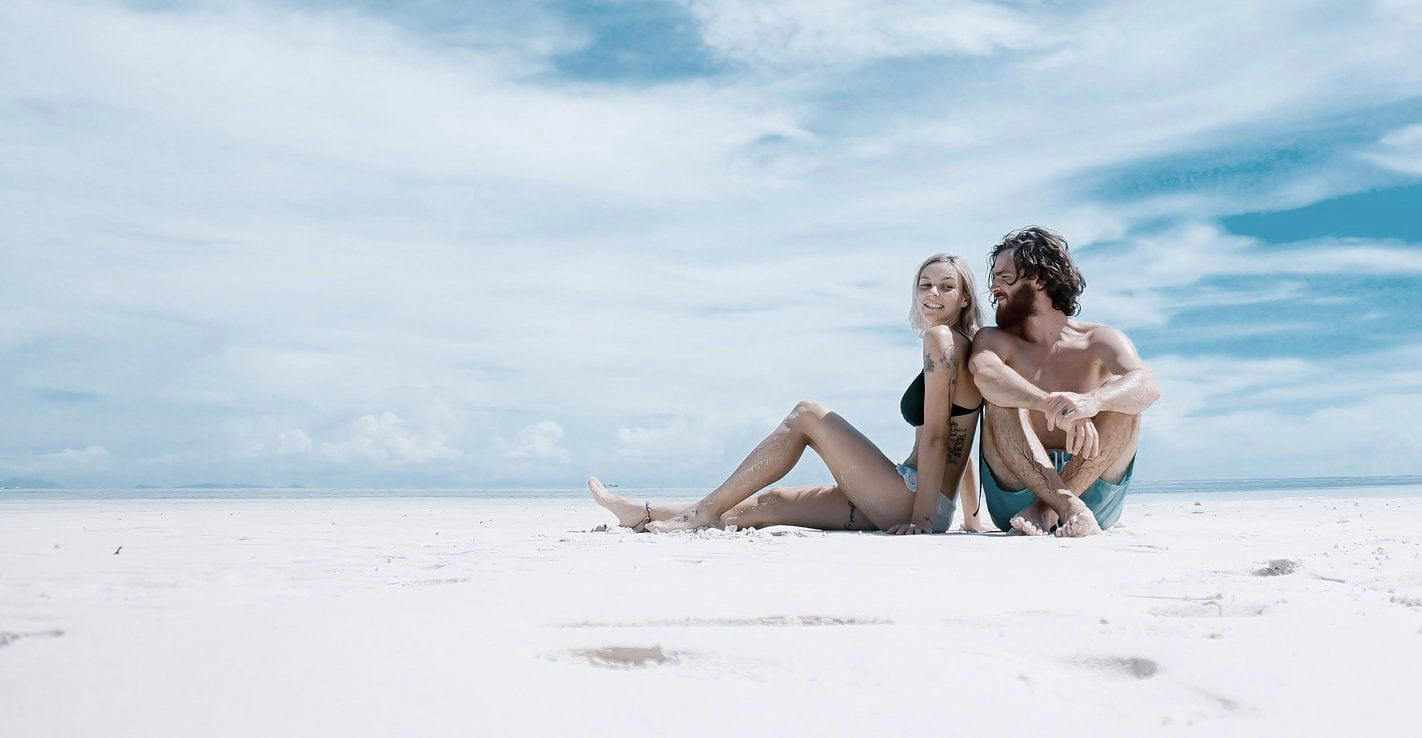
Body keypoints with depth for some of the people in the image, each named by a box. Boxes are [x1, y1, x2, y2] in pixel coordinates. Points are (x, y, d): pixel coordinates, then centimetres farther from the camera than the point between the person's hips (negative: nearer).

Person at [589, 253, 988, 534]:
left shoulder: (940, 339, -10)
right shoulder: (963, 345, 20)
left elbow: (935, 435, -17)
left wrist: (921, 519, -20)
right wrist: (971, 516, 21)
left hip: (911, 503, -9)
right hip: (915, 505, 9)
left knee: (807, 415, -7)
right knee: (769, 503, 9)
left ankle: (705, 512, -4)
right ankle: (645, 515, 13)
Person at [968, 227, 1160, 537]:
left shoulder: (1100, 340, 2)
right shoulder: (994, 341, 4)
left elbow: (1147, 386, -20)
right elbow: (986, 374, -23)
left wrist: (1091, 402, -44)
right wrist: (1055, 407, -41)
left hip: (1092, 489, 0)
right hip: (1016, 494, 0)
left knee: (1120, 398, -20)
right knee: (1003, 402, -23)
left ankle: (1046, 509, -27)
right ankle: (1069, 508, -37)